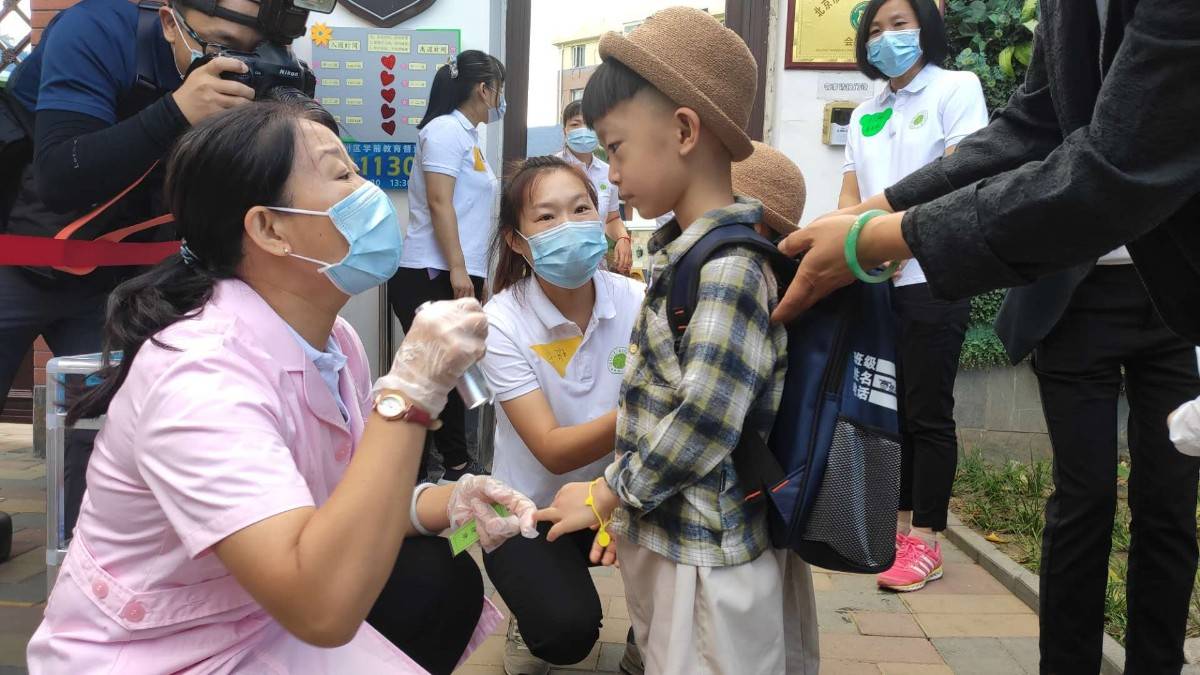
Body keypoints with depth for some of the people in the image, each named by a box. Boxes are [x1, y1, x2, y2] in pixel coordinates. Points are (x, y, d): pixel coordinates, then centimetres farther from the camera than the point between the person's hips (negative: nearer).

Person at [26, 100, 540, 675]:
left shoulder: (333, 341, -5)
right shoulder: (199, 373, -30)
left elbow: (343, 500, 7)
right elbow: (324, 609, -38)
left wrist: (446, 502, -13)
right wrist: (409, 391, -37)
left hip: (267, 623, 7)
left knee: (446, 580, 4)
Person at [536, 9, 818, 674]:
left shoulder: (728, 268, -22)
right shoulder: (685, 253, 8)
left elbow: (703, 421, -25)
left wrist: (603, 495, -11)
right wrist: (623, 506, 12)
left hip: (704, 559, -9)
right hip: (668, 537, 9)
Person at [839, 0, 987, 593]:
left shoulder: (956, 88, 1)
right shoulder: (863, 115, 17)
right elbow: (849, 197, 10)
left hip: (932, 276, -6)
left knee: (927, 411, -3)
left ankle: (924, 541, 4)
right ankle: (897, 522, 20)